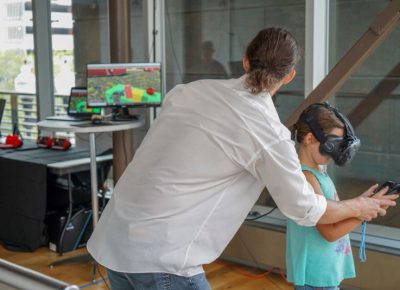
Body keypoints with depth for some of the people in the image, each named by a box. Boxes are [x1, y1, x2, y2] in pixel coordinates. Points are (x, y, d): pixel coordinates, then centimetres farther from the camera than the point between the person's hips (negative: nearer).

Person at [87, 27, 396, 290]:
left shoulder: (191, 90, 5)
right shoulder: (267, 131, -11)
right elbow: (305, 210, 2)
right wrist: (358, 207, 20)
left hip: (113, 240, 7)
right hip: (159, 256, -7)